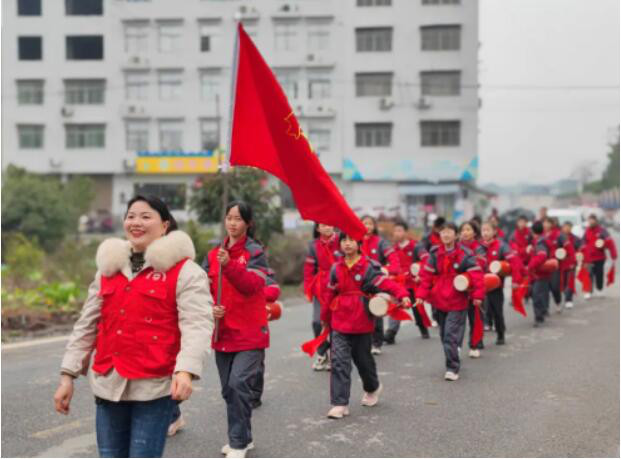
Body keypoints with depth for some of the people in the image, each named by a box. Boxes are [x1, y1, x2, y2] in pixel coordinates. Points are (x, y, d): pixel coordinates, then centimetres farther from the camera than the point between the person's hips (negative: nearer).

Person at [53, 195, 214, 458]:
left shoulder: (184, 270, -5)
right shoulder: (108, 267, 14)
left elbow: (196, 324, -15)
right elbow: (86, 325, 15)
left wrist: (186, 370, -31)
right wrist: (68, 375, 11)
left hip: (155, 386, -6)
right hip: (108, 384, 6)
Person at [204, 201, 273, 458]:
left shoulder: (256, 252, -6)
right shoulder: (213, 255, 8)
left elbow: (252, 285, -20)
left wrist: (229, 264, -34)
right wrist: (209, 307, -14)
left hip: (250, 334, -5)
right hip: (222, 333, 6)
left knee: (239, 384, -16)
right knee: (229, 389, 13)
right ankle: (243, 438, 31)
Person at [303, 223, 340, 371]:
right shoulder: (314, 246, 4)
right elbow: (309, 269, 6)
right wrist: (308, 289, 1)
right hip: (320, 290, 2)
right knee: (317, 322, -5)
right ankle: (322, 354, 15)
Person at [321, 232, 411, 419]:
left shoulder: (368, 267, -9)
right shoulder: (336, 268, 3)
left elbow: (386, 283, -19)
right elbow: (330, 294, 12)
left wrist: (403, 296, -37)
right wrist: (325, 317, 21)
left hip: (362, 323, -2)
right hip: (340, 322, 2)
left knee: (363, 359, 15)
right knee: (339, 361, -7)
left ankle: (372, 388, 45)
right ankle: (340, 404, -4)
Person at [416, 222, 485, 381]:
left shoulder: (465, 255, -9)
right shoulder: (434, 254, 3)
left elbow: (476, 275, -11)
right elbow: (426, 276, 4)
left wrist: (477, 295, -17)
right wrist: (422, 295, -3)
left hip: (457, 303, -5)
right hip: (439, 302, 5)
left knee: (451, 335, -11)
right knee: (444, 335, 15)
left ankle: (452, 368, -3)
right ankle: (452, 363, 32)